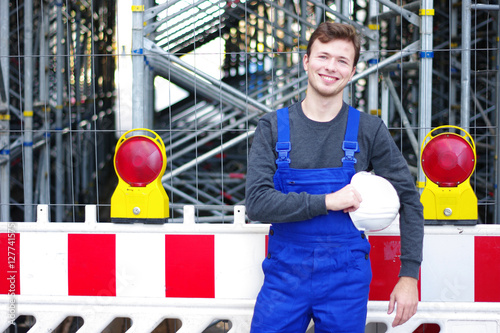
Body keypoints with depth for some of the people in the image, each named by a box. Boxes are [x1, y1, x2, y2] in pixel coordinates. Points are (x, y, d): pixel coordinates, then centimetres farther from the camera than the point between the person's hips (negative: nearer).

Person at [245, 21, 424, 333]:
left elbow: (409, 199, 3)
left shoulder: (369, 130, -1)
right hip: (285, 276, 0)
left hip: (345, 280, 0)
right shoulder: (274, 127, -1)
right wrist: (328, 202, -20)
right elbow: (257, 202, -11)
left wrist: (409, 275, -4)